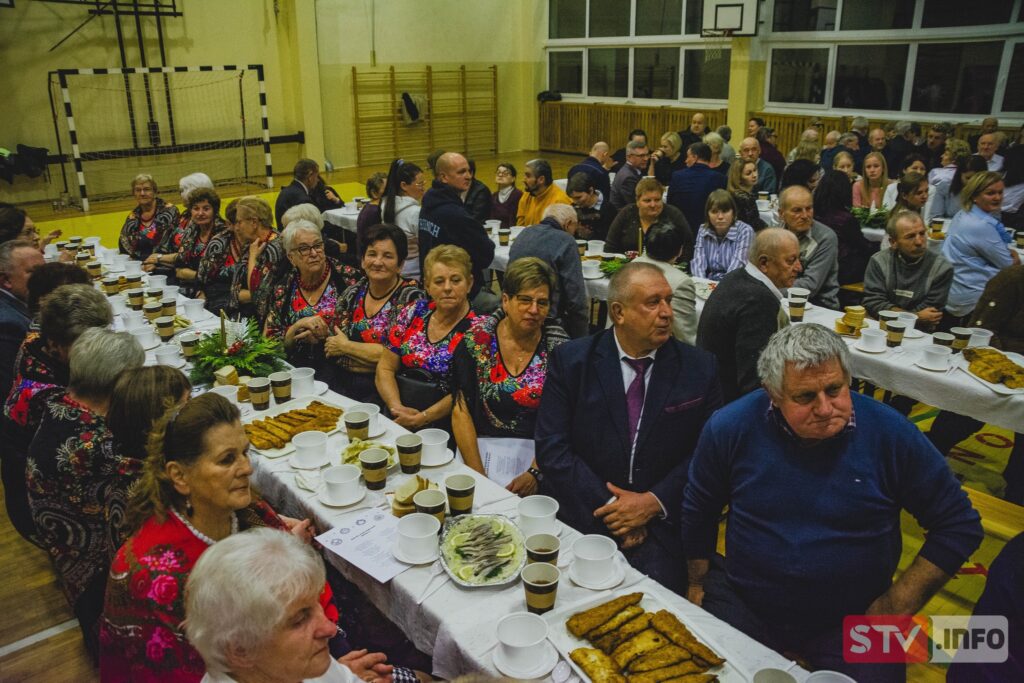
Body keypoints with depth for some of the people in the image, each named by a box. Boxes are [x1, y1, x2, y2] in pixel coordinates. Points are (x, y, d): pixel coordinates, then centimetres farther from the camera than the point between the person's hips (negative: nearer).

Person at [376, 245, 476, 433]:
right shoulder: (413, 313, 8)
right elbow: (385, 368, 8)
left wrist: (421, 419, -16)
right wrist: (397, 407, -7)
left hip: (443, 425, -4)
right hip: (395, 419, 5)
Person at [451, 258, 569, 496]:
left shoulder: (558, 347, -1)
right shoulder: (477, 340, -2)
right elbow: (461, 411, -3)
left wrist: (535, 472, -17)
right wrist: (478, 474, -12)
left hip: (537, 454, 1)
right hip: (482, 447, 0)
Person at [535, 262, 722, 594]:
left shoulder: (699, 367, 2)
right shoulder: (569, 361, -2)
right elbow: (551, 448, -6)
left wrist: (653, 502, -11)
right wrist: (609, 506, -13)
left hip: (662, 518, 1)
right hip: (581, 514, 0)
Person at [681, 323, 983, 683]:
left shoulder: (891, 434, -15)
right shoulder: (731, 428, -13)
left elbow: (959, 525, -5)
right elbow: (698, 512, 3)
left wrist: (896, 607, -7)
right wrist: (698, 584, 9)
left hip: (853, 623, 0)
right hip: (742, 606, 1)